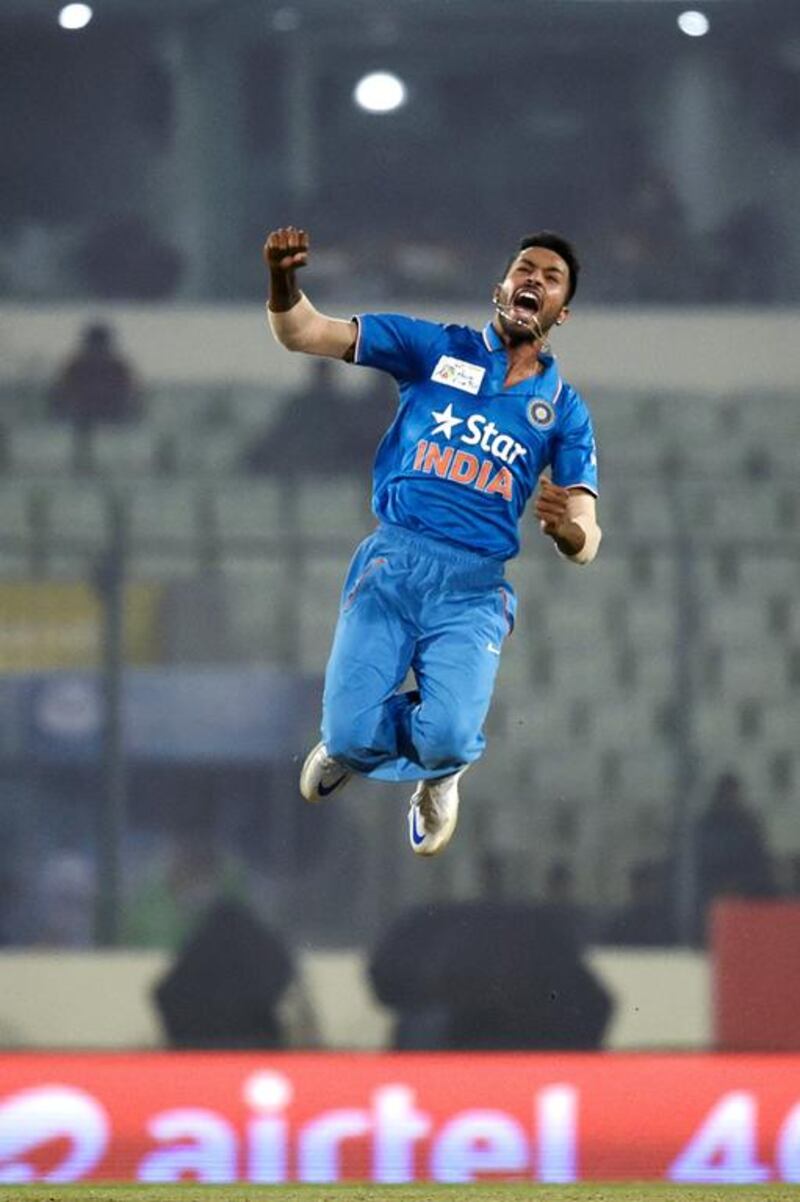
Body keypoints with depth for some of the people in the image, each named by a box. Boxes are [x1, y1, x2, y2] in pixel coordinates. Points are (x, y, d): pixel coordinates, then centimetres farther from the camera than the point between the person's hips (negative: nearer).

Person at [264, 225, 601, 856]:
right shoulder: (436, 348, 9)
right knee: (353, 738, -15)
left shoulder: (565, 410, 12)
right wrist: (284, 283, -20)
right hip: (391, 566, 0)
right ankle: (352, 739, 26)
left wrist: (567, 528, -21)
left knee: (447, 739, -23)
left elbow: (586, 542, 4)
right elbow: (304, 332, 3)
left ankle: (438, 773, 16)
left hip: (472, 591, 0)